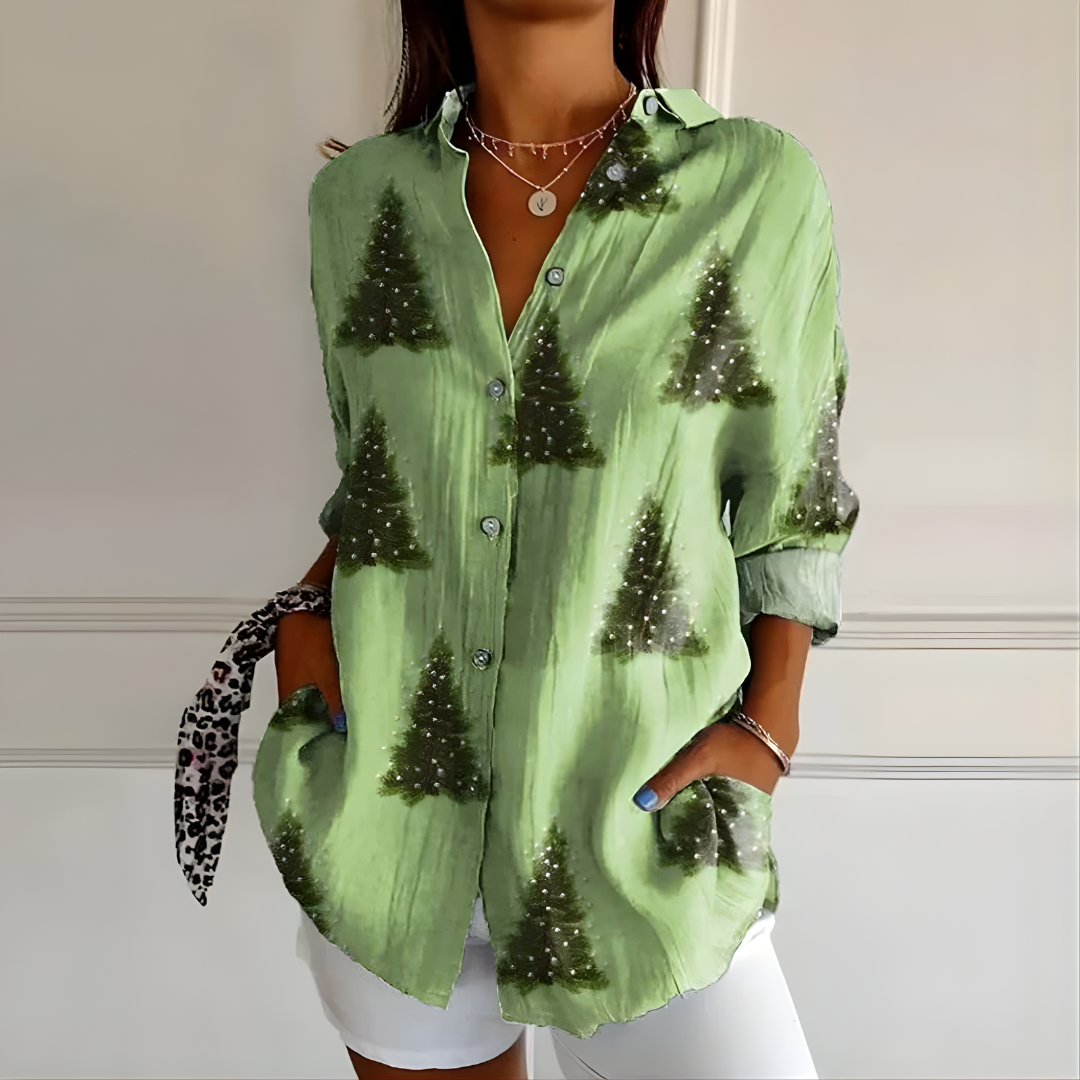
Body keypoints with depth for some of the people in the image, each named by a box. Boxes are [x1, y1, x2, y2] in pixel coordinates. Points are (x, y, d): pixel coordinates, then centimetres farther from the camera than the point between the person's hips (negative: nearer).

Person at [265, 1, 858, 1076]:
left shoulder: (756, 184, -6)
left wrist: (768, 724, -8)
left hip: (637, 822, -1)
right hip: (385, 807, 2)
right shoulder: (360, 194, 1)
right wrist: (306, 614, -3)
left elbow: (790, 505, 2)